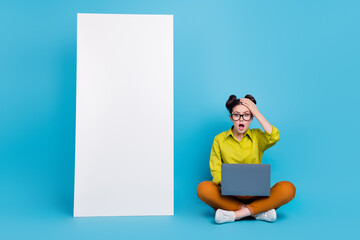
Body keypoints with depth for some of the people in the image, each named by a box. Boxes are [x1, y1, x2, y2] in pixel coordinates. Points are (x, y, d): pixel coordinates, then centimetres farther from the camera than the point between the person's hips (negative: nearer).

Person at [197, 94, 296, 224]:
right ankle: (258, 212, -24)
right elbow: (216, 172, 1)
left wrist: (257, 113, -9)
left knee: (288, 188, -26)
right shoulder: (219, 139, 5)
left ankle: (235, 214, -26)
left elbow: (273, 138, -17)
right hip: (230, 195, 0)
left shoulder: (257, 136, 7)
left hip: (256, 194, 1)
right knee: (203, 188, -30)